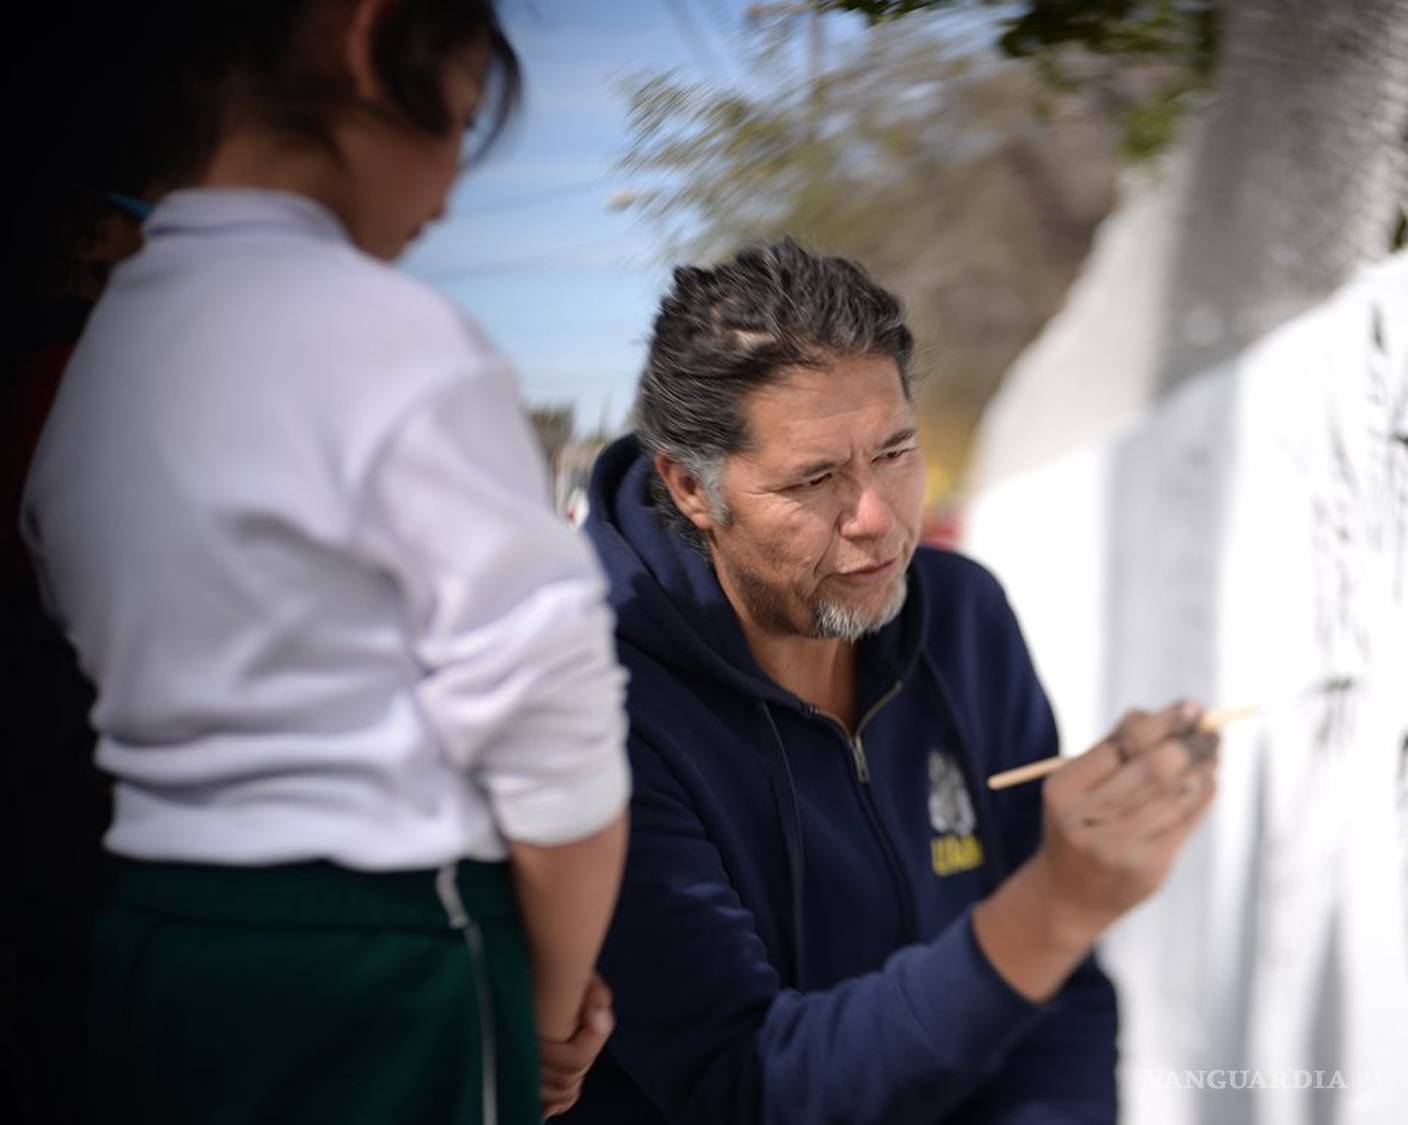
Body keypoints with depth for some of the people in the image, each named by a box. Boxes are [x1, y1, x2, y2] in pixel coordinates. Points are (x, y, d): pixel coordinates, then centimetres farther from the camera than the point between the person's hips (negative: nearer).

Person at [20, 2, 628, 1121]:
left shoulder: (89, 352, 6)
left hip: (154, 945, 7)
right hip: (377, 982, -7)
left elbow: (151, 683, 8)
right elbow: (550, 728, -15)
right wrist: (556, 1014, 2)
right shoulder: (396, 341, -16)